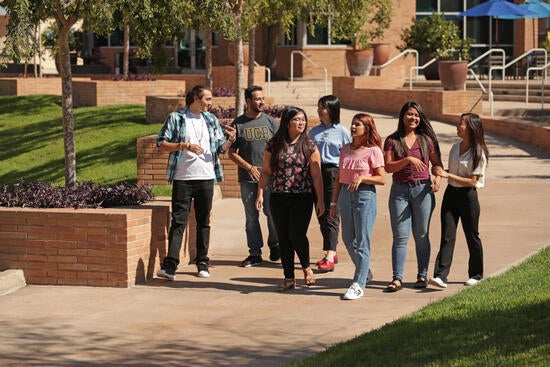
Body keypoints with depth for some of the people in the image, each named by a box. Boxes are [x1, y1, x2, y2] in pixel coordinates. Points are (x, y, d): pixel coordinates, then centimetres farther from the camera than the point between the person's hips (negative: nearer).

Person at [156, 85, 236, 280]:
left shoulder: (211, 120, 13)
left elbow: (221, 148, 13)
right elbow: (161, 144, -3)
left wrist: (230, 139, -8)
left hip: (206, 177, 4)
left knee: (204, 222, 9)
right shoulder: (175, 118, 1)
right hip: (182, 178, -4)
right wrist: (185, 146, -15)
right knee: (179, 221, -8)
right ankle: (170, 265, -12)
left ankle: (202, 263, 17)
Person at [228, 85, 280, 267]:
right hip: (248, 178, 0)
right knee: (251, 216, 2)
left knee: (272, 212, -4)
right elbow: (231, 153, 5)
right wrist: (249, 167, -7)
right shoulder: (238, 124, 5)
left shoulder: (270, 121, 8)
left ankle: (275, 247, 15)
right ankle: (255, 253, 8)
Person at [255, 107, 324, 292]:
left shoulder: (309, 146, 3)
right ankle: (289, 278, 12)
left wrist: (320, 200, -2)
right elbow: (266, 172, 8)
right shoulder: (274, 145, 5)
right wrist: (260, 194, -1)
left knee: (296, 234, -14)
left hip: (302, 198, -2)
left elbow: (316, 175, 2)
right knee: (283, 237, 3)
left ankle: (306, 267, 13)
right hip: (279, 198, 2)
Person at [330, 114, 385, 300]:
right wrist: (334, 202, 12)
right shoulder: (345, 150, 11)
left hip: (365, 196, -6)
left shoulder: (373, 151, -6)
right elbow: (339, 178, 14)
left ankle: (358, 285, -4)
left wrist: (362, 178, -20)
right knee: (348, 240, 13)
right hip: (345, 195, 6)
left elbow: (382, 178, -8)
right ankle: (365, 272, 35)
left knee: (362, 241, -5)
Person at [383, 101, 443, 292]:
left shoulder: (426, 140, 6)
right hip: (400, 191, -1)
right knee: (400, 236, -3)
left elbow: (437, 163, 12)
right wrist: (408, 160, -19)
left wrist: (438, 178, -8)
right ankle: (397, 278, -4)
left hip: (423, 190, 1)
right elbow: (388, 167, -6)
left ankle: (422, 275, 15)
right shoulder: (392, 140, 3)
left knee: (421, 236, 6)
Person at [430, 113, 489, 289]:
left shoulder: (478, 153, -11)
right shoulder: (455, 147, 9)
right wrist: (441, 172, -1)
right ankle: (440, 276, -15)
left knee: (471, 235, 8)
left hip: (467, 195, -5)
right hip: (451, 193, 5)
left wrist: (448, 175, -19)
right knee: (447, 236, -5)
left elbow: (472, 181, -15)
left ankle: (476, 275, 24)